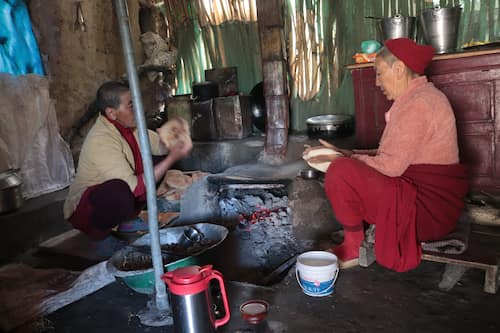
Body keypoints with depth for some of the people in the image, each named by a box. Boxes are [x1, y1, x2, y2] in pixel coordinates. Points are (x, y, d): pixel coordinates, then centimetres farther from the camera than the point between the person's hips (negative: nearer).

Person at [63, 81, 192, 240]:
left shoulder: (125, 125, -5)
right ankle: (99, 230, -6)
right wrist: (172, 158, -31)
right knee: (121, 192, -41)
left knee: (160, 159, 0)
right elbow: (135, 188, -32)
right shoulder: (101, 140, -30)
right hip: (85, 208, -8)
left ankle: (127, 219, 2)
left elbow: (160, 146, 3)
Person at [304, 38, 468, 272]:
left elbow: (391, 166, -23)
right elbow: (392, 155, 12)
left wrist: (346, 160, -9)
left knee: (340, 173, -23)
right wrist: (349, 155, 4)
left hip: (429, 206, -11)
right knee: (348, 168, 18)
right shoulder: (418, 97, 14)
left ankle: (353, 248, -4)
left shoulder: (417, 103, -19)